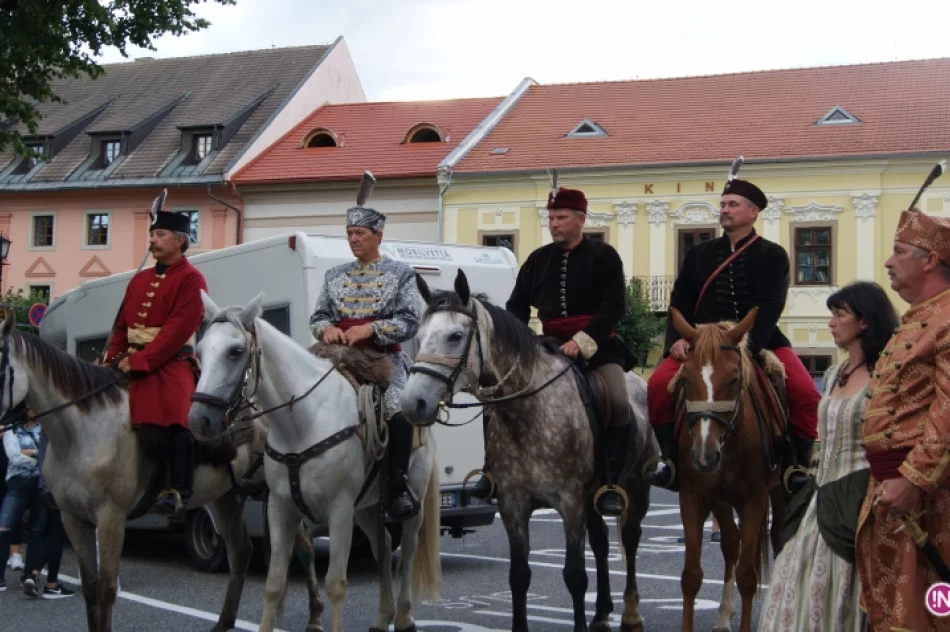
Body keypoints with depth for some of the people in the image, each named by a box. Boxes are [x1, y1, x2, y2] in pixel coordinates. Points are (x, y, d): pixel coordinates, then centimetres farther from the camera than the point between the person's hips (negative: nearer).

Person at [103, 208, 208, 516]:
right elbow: (122, 325, 18)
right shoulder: (140, 279, 18)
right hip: (132, 360, 8)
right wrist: (112, 359, 2)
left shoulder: (191, 279, -5)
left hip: (170, 362, -7)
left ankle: (178, 490, -24)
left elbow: (178, 329, -15)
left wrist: (141, 360, -21)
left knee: (176, 421, -24)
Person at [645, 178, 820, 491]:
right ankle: (670, 459, -8)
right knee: (658, 384, -22)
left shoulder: (773, 256, 4)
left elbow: (769, 307, -9)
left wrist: (747, 342, -26)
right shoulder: (699, 254, 14)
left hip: (760, 342, -2)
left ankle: (799, 465, -5)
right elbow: (680, 302, 9)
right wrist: (678, 338, -12)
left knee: (806, 393, -23)